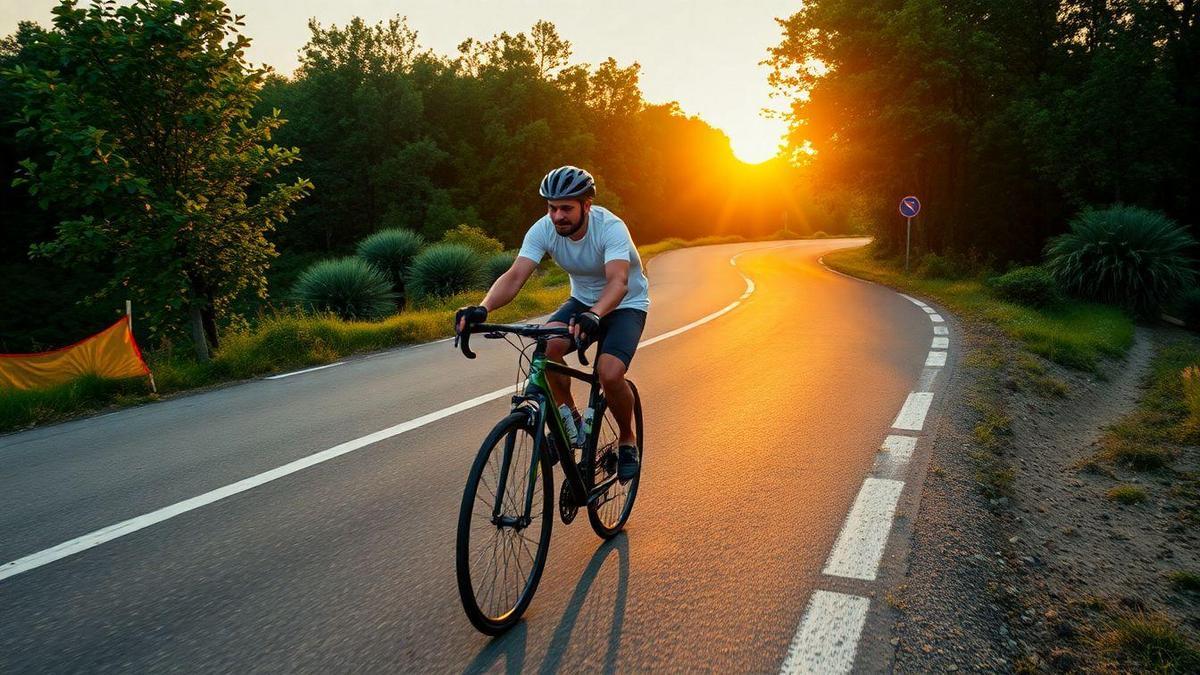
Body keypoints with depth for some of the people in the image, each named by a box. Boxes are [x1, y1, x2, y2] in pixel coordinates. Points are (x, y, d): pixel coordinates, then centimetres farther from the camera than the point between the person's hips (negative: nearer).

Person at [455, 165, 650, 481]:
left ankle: (627, 440, 2)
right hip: (582, 300, 4)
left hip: (625, 304, -4)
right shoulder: (544, 229, -19)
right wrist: (482, 308, -49)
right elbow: (515, 276, -30)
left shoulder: (610, 227, -30)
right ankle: (569, 418, -3)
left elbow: (618, 281, -46)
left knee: (609, 373, -28)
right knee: (546, 346, -27)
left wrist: (593, 315, -67)